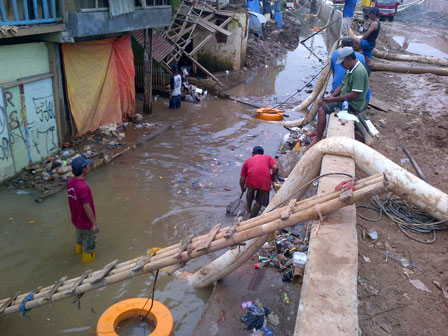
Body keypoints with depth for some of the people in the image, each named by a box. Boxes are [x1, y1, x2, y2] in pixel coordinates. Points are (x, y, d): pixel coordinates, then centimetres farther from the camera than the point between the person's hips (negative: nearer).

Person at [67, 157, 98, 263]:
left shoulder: (70, 182, -11)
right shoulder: (83, 187, -37)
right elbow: (87, 207, -30)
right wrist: (94, 224, -19)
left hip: (76, 218, 8)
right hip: (86, 221, -8)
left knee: (79, 235, 34)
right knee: (89, 239, 19)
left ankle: (79, 248, 59)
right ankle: (88, 256, 41)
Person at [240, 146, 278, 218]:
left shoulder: (248, 160, 26)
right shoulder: (268, 157, 25)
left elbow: (242, 179, 24)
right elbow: (275, 168, 4)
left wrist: (242, 188, 40)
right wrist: (272, 177, 22)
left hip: (251, 180, 2)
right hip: (265, 181, -1)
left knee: (250, 191, 34)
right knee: (259, 202, 14)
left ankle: (249, 210, 45)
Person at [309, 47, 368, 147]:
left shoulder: (359, 71, -25)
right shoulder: (350, 68, 7)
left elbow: (354, 94, -27)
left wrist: (334, 99, -20)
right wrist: (332, 95, 0)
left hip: (352, 105, -11)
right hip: (345, 99, 11)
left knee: (322, 110, -19)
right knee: (321, 103, 18)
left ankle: (318, 139, -12)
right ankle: (318, 131, 25)